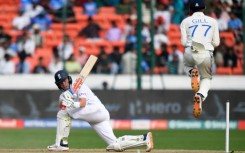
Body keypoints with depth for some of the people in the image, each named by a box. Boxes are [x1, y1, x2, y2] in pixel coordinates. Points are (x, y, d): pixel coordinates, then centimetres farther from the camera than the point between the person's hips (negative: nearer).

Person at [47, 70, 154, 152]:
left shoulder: (80, 86, -2)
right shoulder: (64, 94, 20)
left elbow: (82, 103, -20)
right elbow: (60, 104, -3)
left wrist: (72, 104, -41)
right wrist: (63, 101, -27)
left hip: (98, 110, -8)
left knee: (63, 114, -14)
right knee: (115, 145, -3)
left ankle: (61, 143, -13)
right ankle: (144, 139, 1)